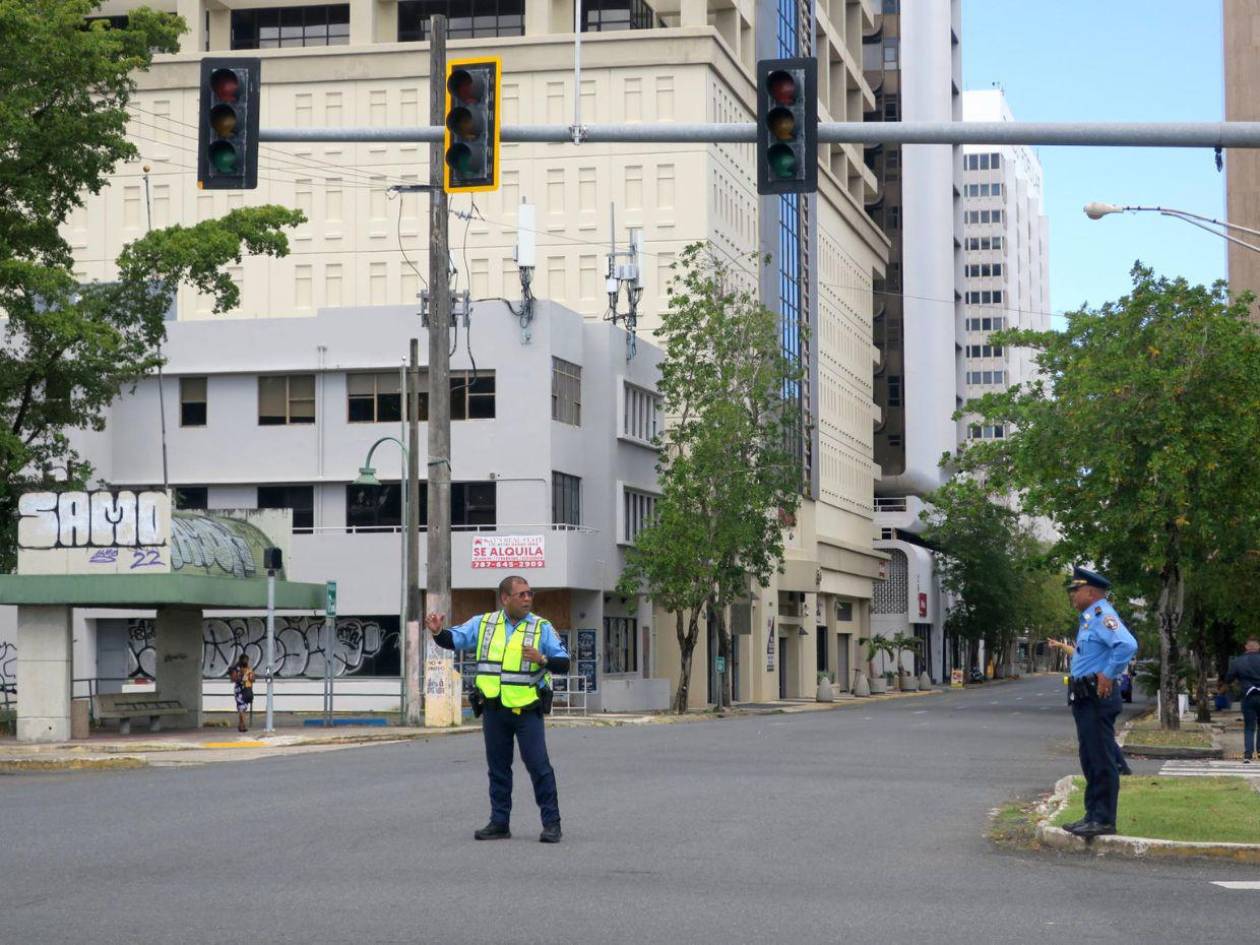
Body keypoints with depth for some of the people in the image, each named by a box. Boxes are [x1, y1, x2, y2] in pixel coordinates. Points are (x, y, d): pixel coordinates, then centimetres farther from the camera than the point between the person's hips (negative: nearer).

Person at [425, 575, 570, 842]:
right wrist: (437, 632, -13)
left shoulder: (542, 627, 0)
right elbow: (453, 639, 8)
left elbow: (563, 664, -2)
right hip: (493, 710, 3)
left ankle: (551, 823, 2)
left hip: (526, 710, -3)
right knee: (498, 768, 10)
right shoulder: (483, 624, 7)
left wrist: (542, 659, -22)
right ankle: (499, 823, 19)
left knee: (538, 765, -6)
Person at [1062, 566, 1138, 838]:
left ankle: (1104, 820, -6)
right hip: (1085, 699, 11)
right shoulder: (1088, 618, 17)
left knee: (1102, 761, -7)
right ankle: (1093, 816, 20)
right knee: (1090, 760, 14)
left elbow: (1127, 644, -30)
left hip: (1097, 698, -11)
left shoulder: (1102, 615, -15)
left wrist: (1108, 675, -25)